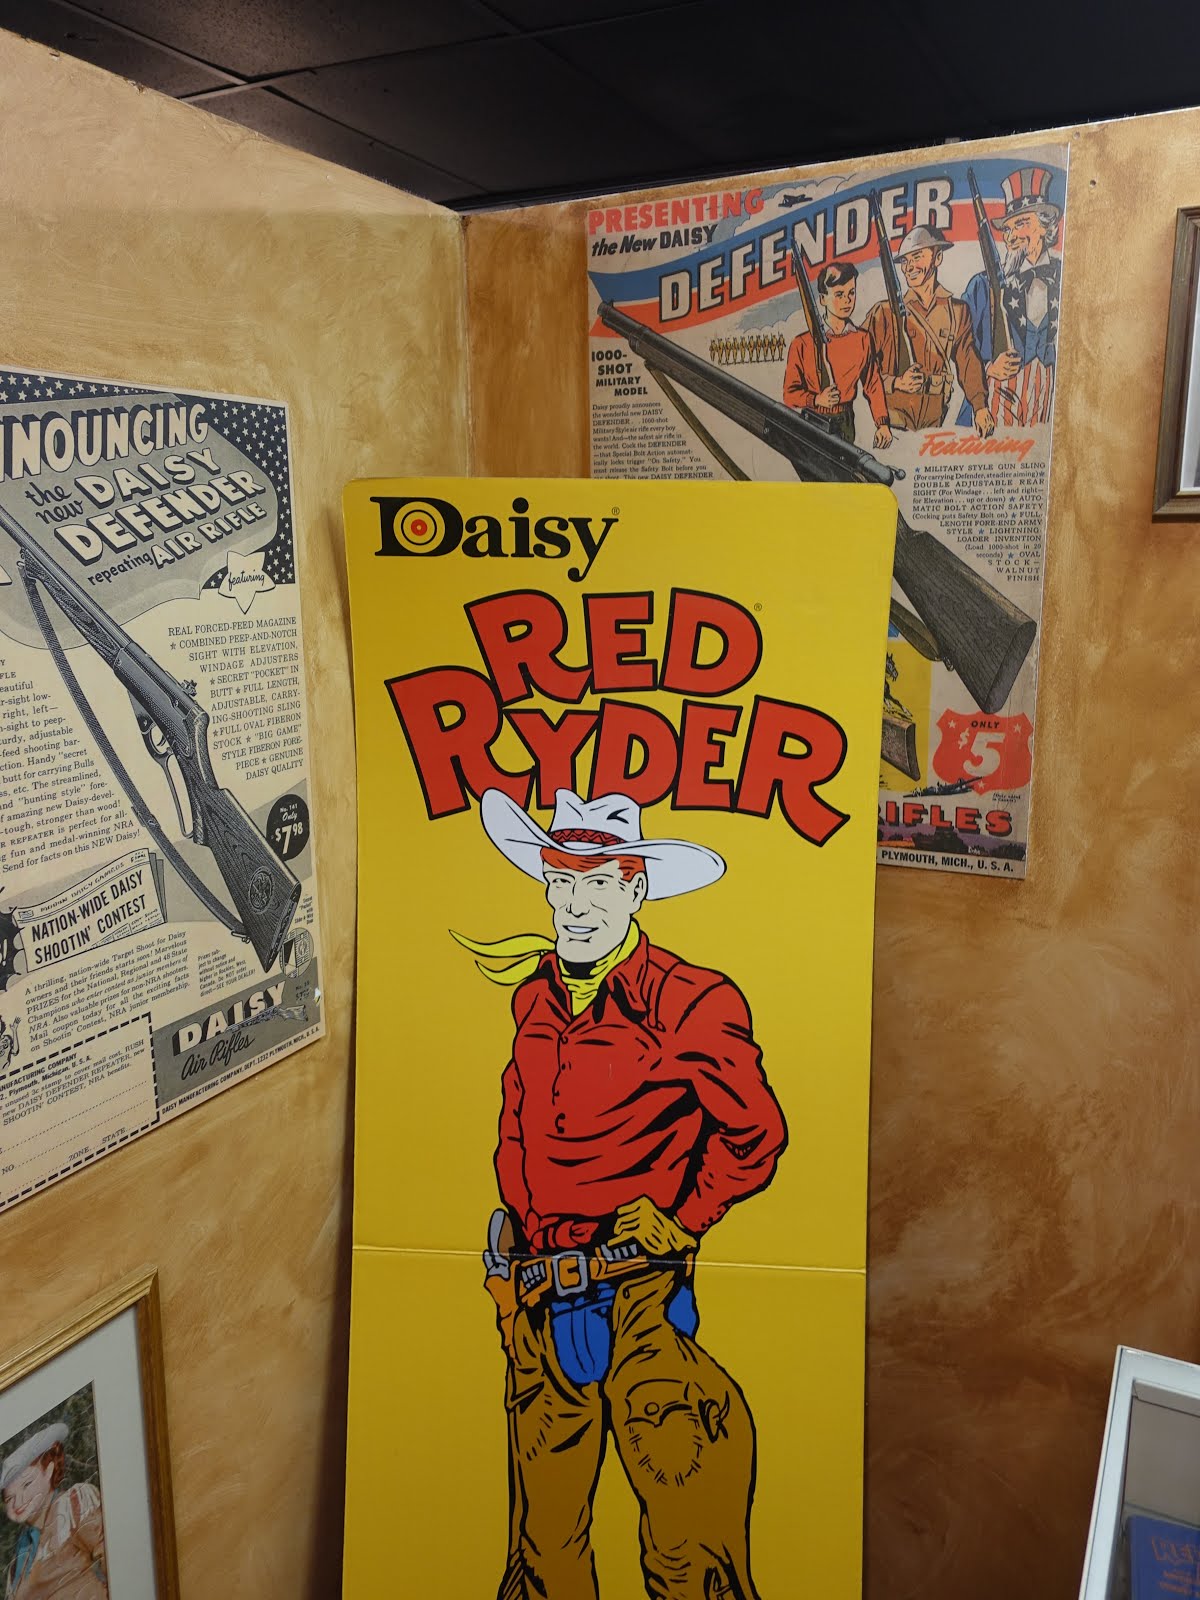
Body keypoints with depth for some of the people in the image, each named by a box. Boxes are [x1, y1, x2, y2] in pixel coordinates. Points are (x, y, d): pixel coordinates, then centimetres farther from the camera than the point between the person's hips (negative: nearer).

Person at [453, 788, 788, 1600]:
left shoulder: (688, 1000, -15)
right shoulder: (534, 997, 5)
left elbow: (755, 1137, -8)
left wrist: (679, 1222, -5)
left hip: (642, 1305, -6)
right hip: (538, 1310, 6)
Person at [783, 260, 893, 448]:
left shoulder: (862, 340, 2)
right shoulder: (802, 344, -8)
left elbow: (873, 385, 7)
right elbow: (790, 394, -6)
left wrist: (882, 424, -2)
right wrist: (817, 400, -23)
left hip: (844, 423, 3)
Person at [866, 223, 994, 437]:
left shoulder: (957, 311, 12)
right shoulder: (885, 312, 1)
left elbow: (969, 363, 8)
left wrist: (980, 407, -6)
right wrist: (896, 383, -18)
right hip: (893, 421, -3)